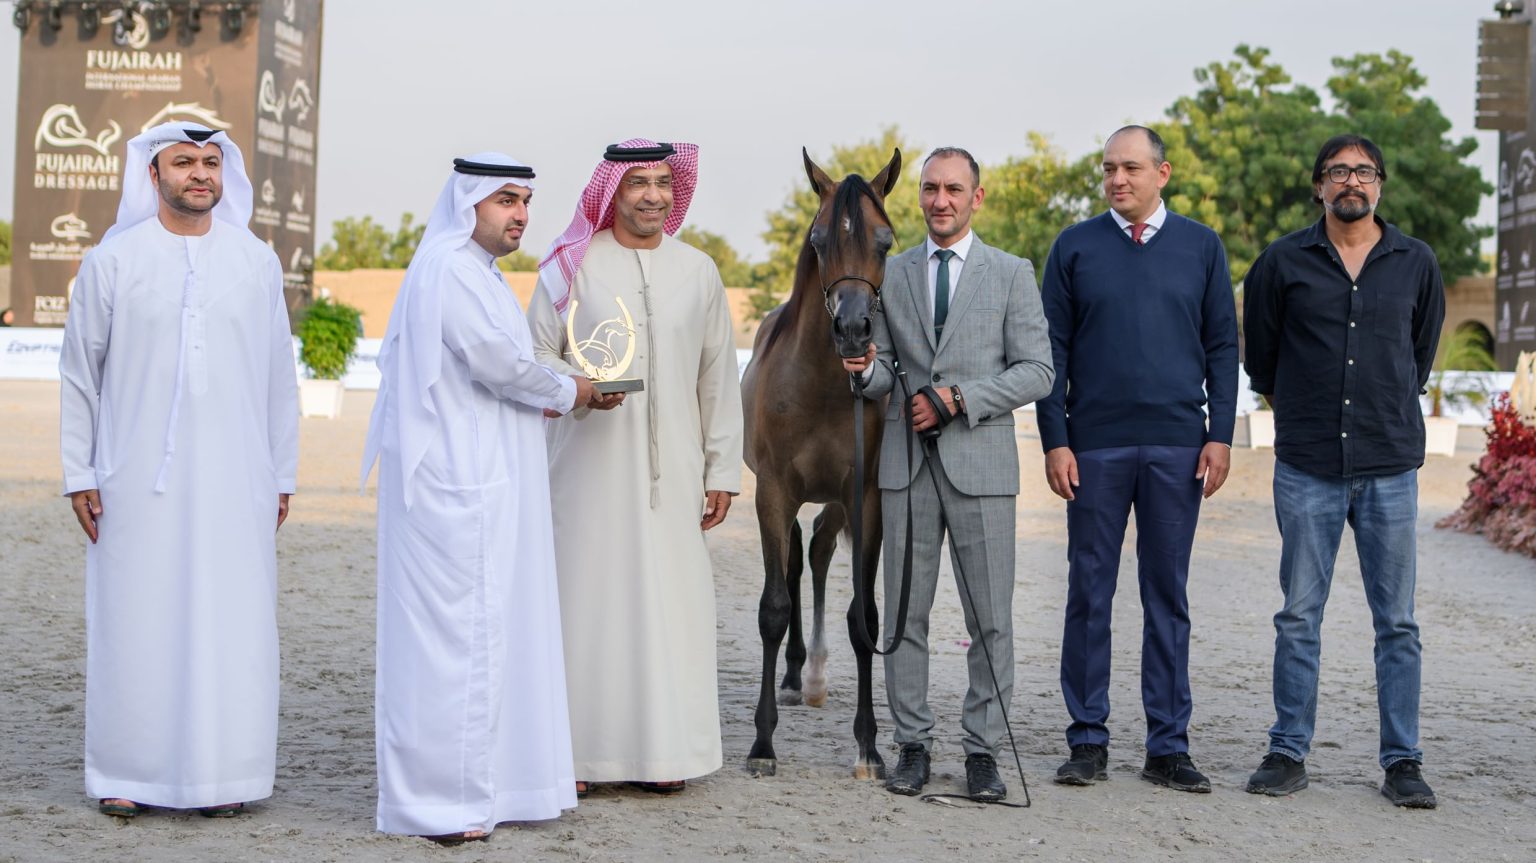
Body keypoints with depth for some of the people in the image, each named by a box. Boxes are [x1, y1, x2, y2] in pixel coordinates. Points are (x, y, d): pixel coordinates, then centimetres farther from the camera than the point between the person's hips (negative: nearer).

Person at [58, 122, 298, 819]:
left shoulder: (257, 262, 6)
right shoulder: (112, 261, 2)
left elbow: (279, 376, 9)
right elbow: (79, 373, 5)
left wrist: (282, 476, 7)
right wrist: (78, 474, 0)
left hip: (233, 479, 1)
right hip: (137, 479, -1)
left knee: (229, 621, 1)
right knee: (135, 618, 2)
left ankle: (217, 772, 11)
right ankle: (129, 772, 13)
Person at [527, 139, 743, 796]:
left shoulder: (698, 272, 10)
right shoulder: (571, 267, 3)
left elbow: (718, 378, 11)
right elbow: (535, 353, 4)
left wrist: (723, 470, 7)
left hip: (672, 469, 2)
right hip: (589, 464, -2)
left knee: (672, 600, 1)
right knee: (586, 594, -2)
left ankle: (664, 749, 10)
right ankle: (578, 748, 6)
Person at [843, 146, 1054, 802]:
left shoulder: (1012, 274, 4)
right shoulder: (891, 275, 11)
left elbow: (1037, 371, -2)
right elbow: (884, 372, 12)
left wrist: (960, 398, -13)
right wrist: (866, 369, -12)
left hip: (980, 462, -2)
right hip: (906, 462, 2)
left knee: (991, 619, 0)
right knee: (904, 613, 6)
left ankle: (983, 751, 10)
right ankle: (913, 744, 15)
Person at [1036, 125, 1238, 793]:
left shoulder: (1201, 246, 7)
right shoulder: (1075, 247, 5)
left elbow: (1223, 345, 8)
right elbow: (1053, 349, 3)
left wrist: (1220, 435, -1)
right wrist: (1055, 440, -5)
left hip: (1177, 445, 1)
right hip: (1095, 444, 0)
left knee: (1168, 596, 6)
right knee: (1089, 595, 3)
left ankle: (1168, 747, 12)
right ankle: (1088, 741, 12)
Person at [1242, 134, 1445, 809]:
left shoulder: (1416, 263, 7)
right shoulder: (1284, 262, 2)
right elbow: (1259, 354, 14)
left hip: (1390, 468, 1)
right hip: (1307, 467, -1)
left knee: (1397, 621, 4)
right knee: (1298, 617, 4)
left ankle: (1403, 760, 11)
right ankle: (1289, 752, 12)